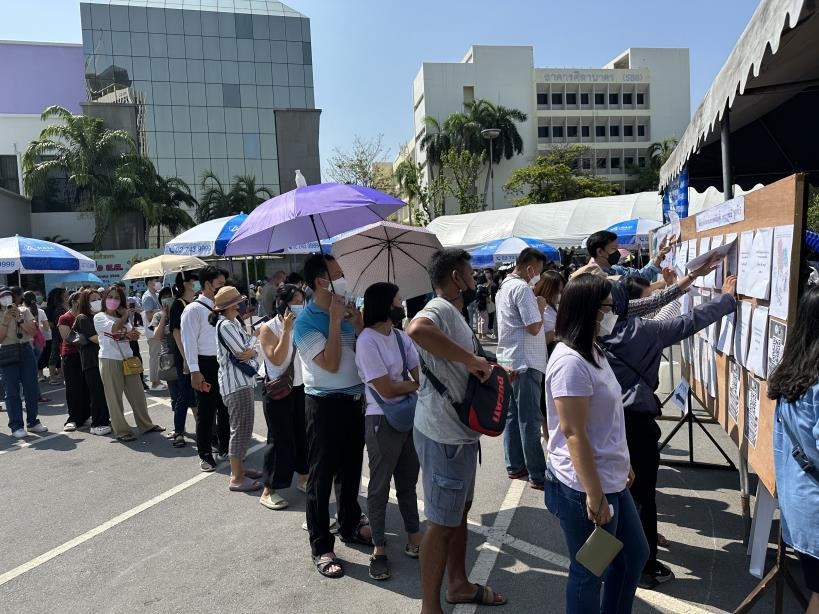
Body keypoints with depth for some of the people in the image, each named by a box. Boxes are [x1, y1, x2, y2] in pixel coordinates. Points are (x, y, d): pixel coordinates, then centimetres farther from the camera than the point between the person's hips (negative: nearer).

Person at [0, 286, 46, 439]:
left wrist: (19, 319, -12)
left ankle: (32, 422, 18)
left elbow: (33, 331, -2)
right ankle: (16, 426, 5)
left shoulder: (24, 311, 7)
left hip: (26, 351, 2)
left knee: (31, 389, 5)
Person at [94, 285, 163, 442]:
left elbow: (134, 336, 13)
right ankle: (121, 431, 7)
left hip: (127, 358, 6)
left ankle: (145, 425, 20)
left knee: (137, 393, 9)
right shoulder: (99, 317, -1)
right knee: (114, 397, 0)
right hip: (110, 360, -5)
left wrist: (129, 335, -8)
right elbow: (114, 328, -19)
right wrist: (126, 315, -6)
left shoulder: (124, 316, 16)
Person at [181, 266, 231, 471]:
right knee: (205, 411, 4)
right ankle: (205, 455, 17)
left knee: (225, 408, 15)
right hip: (206, 364, -6)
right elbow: (189, 341, -13)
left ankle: (225, 448, 31)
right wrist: (195, 371, -17)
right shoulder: (194, 309, -10)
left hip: (224, 362, 7)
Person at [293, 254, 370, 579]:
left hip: (354, 400, 7)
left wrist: (358, 325, -8)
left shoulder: (346, 310, 7)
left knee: (351, 468, 20)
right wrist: (335, 320, -20)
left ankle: (350, 526, 39)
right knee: (321, 476, 3)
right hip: (325, 404, -7)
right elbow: (331, 363, -22)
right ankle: (321, 547, 16)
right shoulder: (305, 322, -13)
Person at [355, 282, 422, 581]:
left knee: (408, 483, 18)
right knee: (379, 487, 8)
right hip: (382, 422, -6)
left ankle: (414, 539, 32)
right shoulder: (367, 341, -16)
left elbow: (421, 374, 2)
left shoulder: (401, 336, 5)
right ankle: (379, 549, 23)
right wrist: (417, 384, -5)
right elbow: (386, 389, -17)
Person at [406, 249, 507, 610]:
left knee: (460, 512, 22)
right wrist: (471, 358, -35)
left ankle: (458, 585, 39)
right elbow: (417, 329, -44)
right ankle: (430, 606, 18)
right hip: (443, 436, -10)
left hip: (460, 431, 10)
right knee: (441, 522, 2)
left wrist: (495, 374, 6)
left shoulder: (454, 314, 13)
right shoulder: (440, 309, -19)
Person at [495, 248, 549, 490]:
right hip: (525, 362, -10)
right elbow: (534, 327, -19)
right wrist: (540, 306, -4)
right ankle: (538, 475, 2)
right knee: (530, 420, -4)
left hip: (509, 361, 10)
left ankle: (514, 466, 23)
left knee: (513, 415, 14)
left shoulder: (504, 286, 15)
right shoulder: (522, 288, -16)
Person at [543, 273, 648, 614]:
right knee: (589, 572, 10)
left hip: (611, 480, 10)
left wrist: (623, 464, 21)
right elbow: (573, 433, -24)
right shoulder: (570, 362, -24)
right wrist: (594, 494, -21)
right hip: (585, 488, -10)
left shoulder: (592, 352, 7)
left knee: (635, 554, 24)